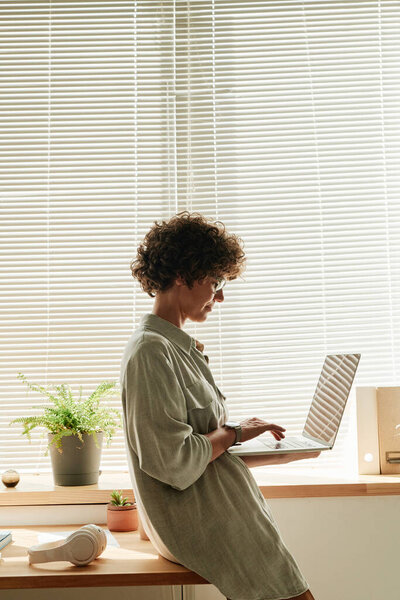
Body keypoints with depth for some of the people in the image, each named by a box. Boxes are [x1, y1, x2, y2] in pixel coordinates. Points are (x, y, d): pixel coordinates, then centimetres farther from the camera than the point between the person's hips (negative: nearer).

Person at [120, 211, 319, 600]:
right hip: (204, 525, -9)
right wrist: (233, 432, -9)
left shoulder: (180, 347, 17)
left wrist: (277, 456, 9)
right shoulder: (150, 350, -15)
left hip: (220, 510, 10)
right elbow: (174, 461, -23)